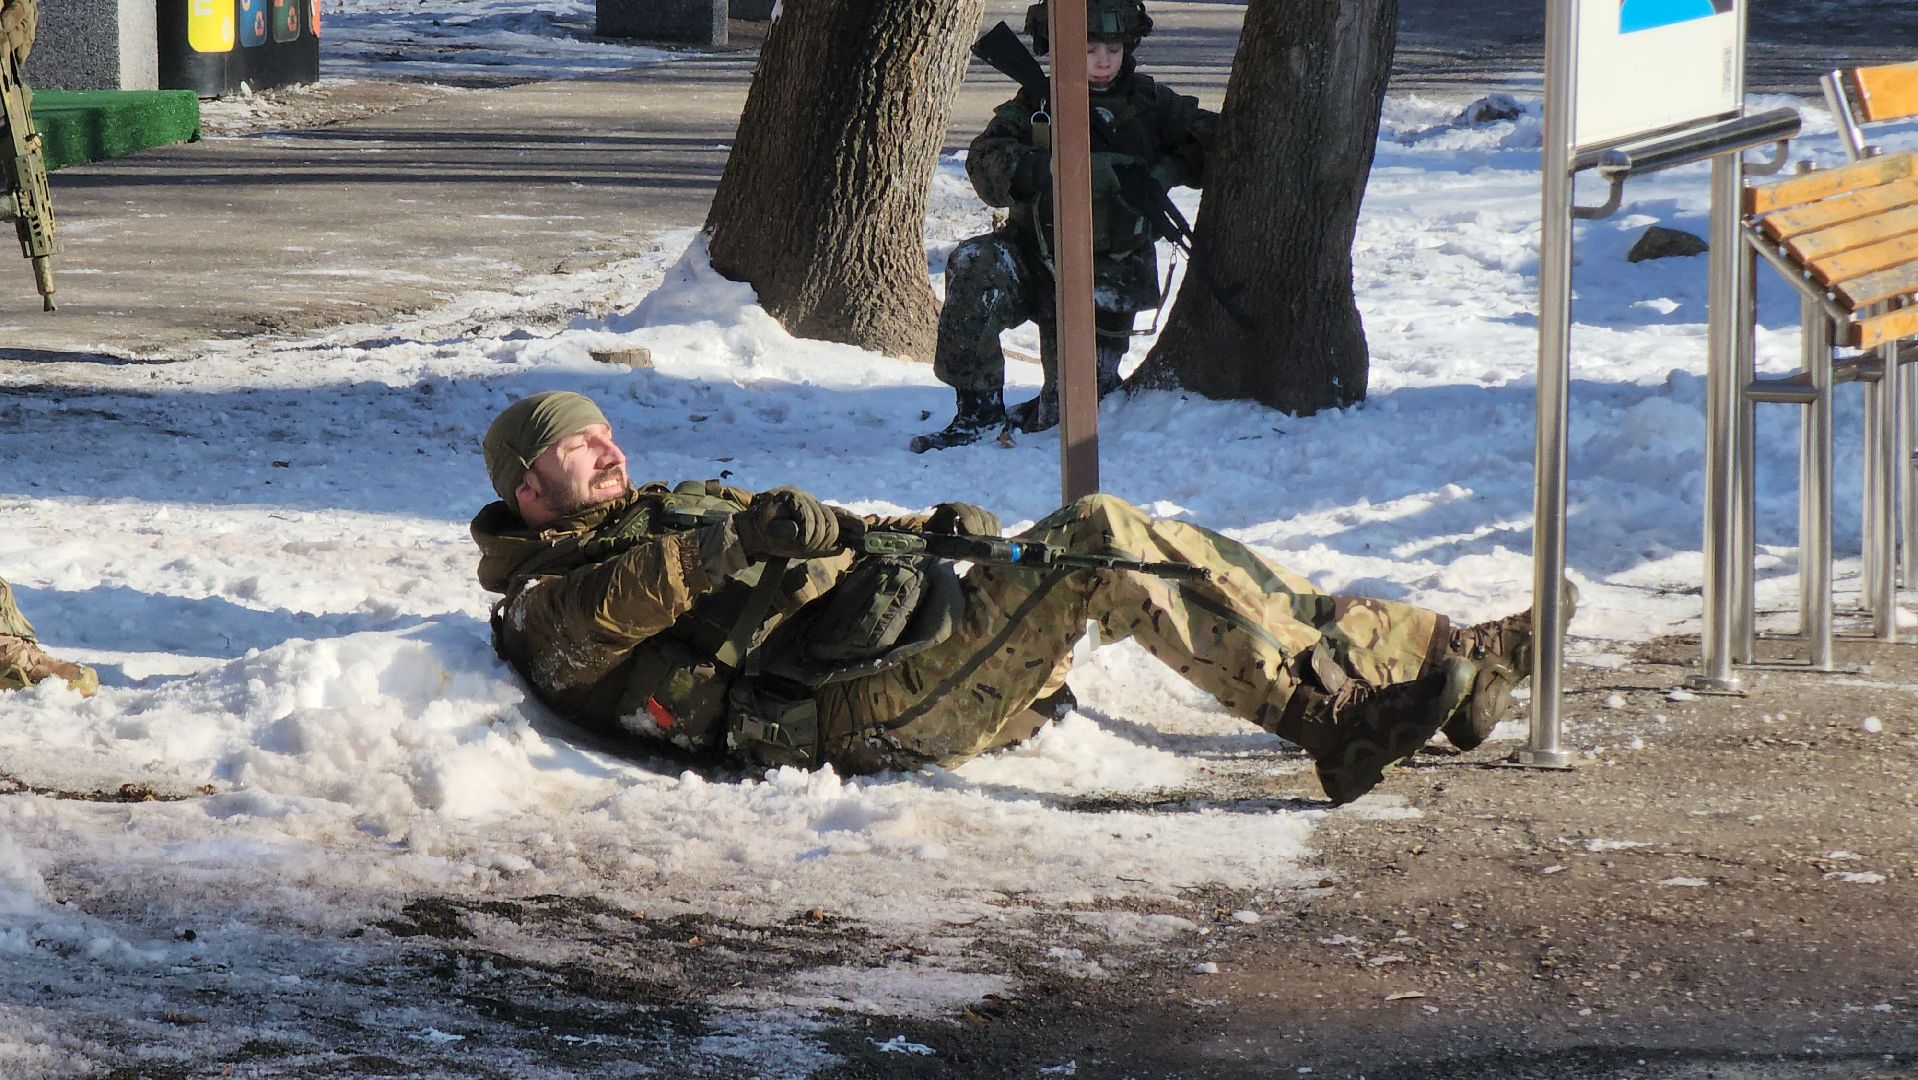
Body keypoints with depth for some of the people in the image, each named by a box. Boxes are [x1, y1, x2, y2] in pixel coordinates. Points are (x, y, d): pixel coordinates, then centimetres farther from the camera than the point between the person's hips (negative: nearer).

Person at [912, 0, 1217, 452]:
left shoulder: (1148, 104, 1)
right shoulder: (1032, 107, -1)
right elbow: (987, 166, -18)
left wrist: (1169, 169, -18)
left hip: (1105, 278, 0)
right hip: (1036, 260, 0)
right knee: (973, 266, -33)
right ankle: (978, 409, -23)